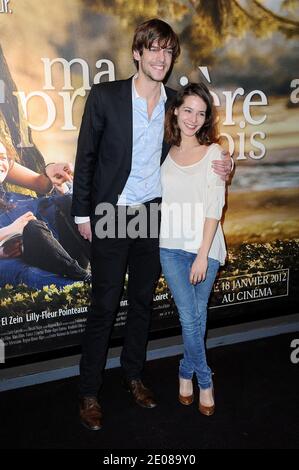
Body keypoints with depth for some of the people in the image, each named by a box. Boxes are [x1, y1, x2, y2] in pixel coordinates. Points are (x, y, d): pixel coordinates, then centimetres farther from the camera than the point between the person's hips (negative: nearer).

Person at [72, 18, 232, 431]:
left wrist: (216, 167, -5)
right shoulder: (105, 95, -7)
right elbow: (86, 156, -3)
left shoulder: (176, 103, 2)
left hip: (154, 215, 4)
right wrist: (83, 212, -4)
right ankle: (89, 392, 19)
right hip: (111, 215, -3)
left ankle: (133, 374, 34)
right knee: (104, 305, 2)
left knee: (142, 300, 14)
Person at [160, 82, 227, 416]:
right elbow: (161, 201, 9)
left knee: (197, 316, 8)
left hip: (204, 246, -1)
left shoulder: (213, 153, -2)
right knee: (190, 317, 0)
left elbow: (215, 208, -8)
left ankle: (186, 372, 32)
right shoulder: (165, 152, 7)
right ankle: (204, 381, 22)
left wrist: (203, 254, -13)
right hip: (171, 247, 1)